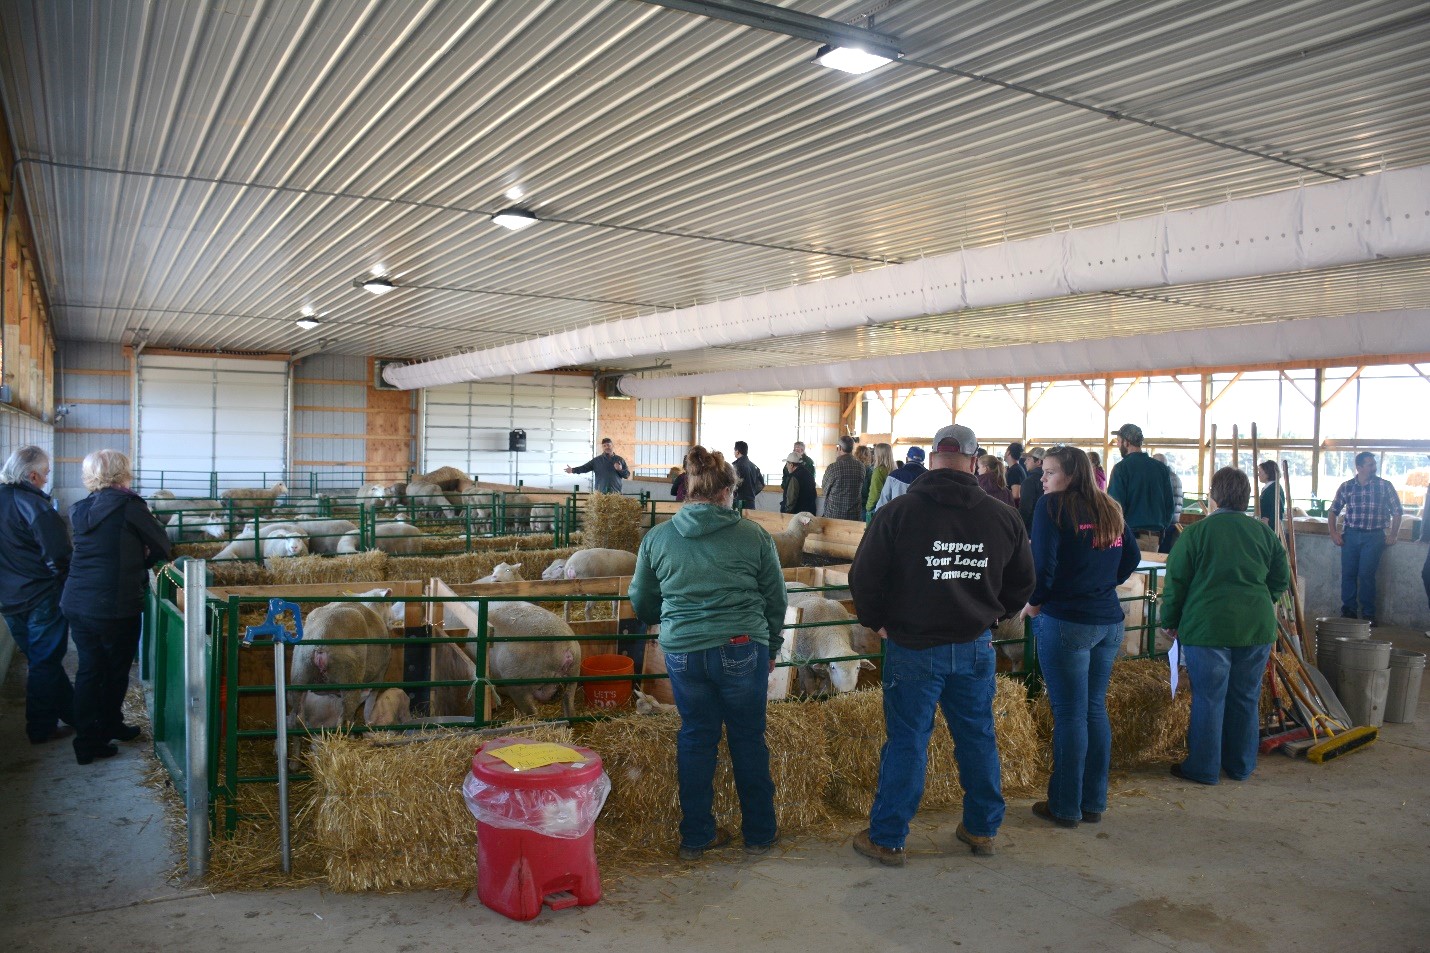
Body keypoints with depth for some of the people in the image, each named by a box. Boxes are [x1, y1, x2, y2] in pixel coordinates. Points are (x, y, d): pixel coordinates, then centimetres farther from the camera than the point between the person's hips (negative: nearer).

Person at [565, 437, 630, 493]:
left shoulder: (620, 460, 8)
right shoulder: (596, 460, 8)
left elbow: (627, 475, 8)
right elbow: (585, 467, 4)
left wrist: (620, 470, -12)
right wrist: (573, 470, -9)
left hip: (616, 493, 0)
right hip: (600, 493, 0)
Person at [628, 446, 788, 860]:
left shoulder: (657, 538, 2)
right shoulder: (754, 535, -4)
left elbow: (641, 604, 11)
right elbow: (776, 600, 4)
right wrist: (771, 648, 19)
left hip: (682, 651, 2)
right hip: (742, 650, -1)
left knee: (695, 737, 15)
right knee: (748, 738, 14)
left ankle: (695, 837, 25)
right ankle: (759, 832, 27)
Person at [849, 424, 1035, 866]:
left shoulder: (897, 512, -13)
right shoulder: (1003, 517, -1)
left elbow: (864, 578, -10)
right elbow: (1022, 584, 10)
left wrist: (877, 621, 7)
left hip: (914, 648, -3)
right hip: (976, 648, 3)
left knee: (906, 742, 5)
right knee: (978, 737, 17)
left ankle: (887, 838, 14)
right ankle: (982, 829, 31)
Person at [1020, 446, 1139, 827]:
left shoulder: (1053, 505, -10)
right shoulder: (1109, 509, 11)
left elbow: (1043, 562, -18)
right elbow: (1131, 556, 18)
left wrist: (1034, 602, -4)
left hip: (1065, 620, -7)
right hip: (1110, 621, 7)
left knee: (1069, 714, 0)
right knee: (1096, 709, 14)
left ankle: (1065, 807, 10)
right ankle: (1094, 802, 23)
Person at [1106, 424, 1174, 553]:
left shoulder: (1121, 468, -8)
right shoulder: (1162, 468, 9)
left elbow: (1115, 504, -10)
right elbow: (1169, 505, 11)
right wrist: (1161, 529, 19)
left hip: (1130, 534, -5)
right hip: (1155, 537, 5)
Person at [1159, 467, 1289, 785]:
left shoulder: (1196, 532, -8)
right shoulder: (1264, 532, 4)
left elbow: (1176, 581, -5)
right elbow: (1281, 578, 14)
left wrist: (1171, 621, 7)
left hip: (1208, 627, -4)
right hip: (1257, 628, 4)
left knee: (1208, 698, 4)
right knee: (1246, 698, 14)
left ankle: (1203, 768, 11)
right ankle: (1241, 766, 25)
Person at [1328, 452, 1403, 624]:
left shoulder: (1385, 486, 1)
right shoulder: (1346, 487, 5)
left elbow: (1397, 511, 5)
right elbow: (1334, 510, 12)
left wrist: (1393, 535, 0)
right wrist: (1333, 532, 3)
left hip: (1374, 537, -2)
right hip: (1351, 535, 2)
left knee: (1366, 575, -6)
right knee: (1348, 574, 2)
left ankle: (1368, 614, 5)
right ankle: (1348, 611, 11)